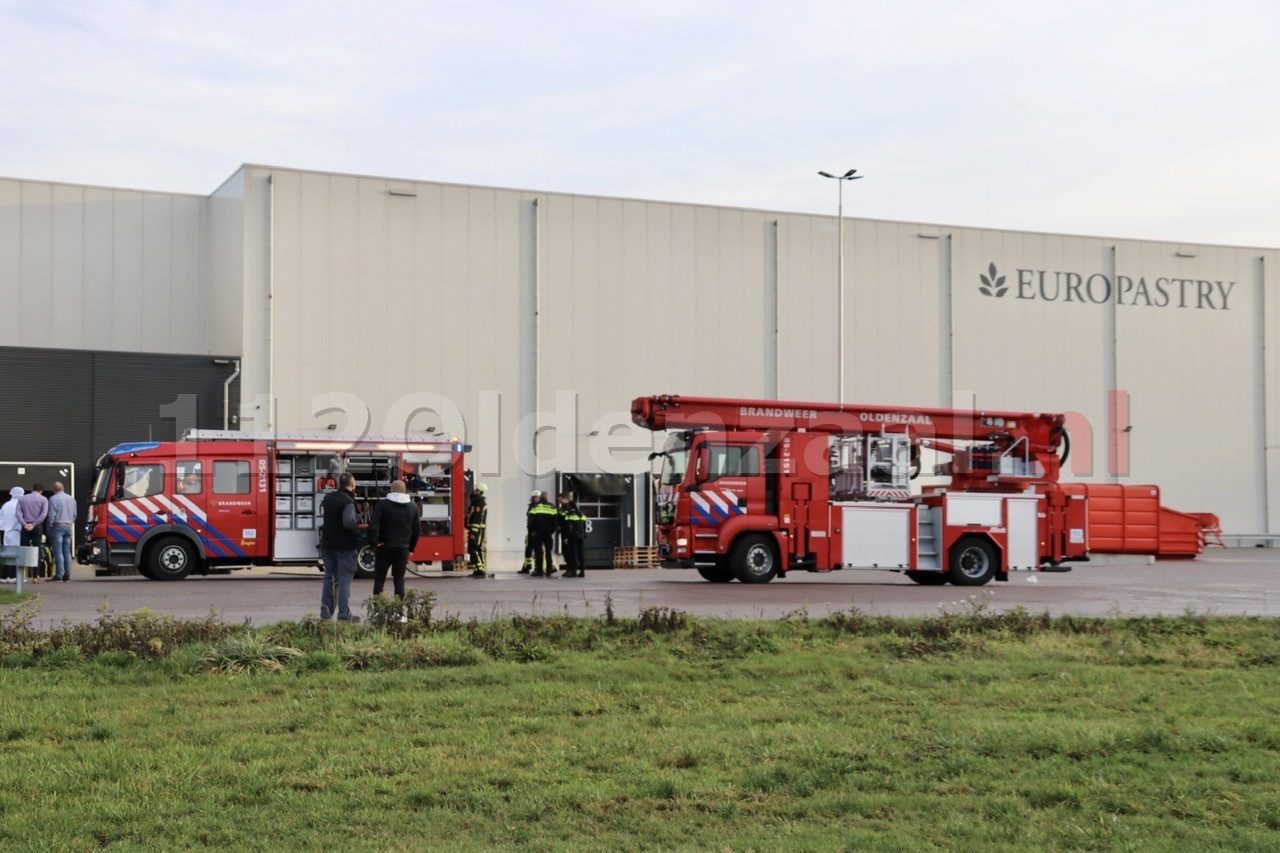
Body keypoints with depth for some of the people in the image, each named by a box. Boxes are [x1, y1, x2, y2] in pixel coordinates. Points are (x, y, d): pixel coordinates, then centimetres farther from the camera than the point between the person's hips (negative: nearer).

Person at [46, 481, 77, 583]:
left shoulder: (53, 499, -8)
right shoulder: (71, 499, 13)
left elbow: (52, 515, -11)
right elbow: (75, 514, 15)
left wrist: (50, 525, -1)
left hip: (58, 526, -6)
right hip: (69, 526, 6)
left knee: (58, 552, -7)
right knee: (67, 551, 9)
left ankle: (59, 574, -11)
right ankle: (67, 574, 6)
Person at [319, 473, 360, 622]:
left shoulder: (328, 498, 6)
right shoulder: (348, 501, -18)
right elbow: (348, 522, -31)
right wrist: (358, 520, -11)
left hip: (328, 544, 7)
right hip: (345, 546, -7)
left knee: (329, 578, 14)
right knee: (344, 579, -3)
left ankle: (325, 612, 15)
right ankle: (344, 614, -4)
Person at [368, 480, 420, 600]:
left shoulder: (383, 504, -6)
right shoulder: (413, 507, 6)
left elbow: (373, 524, -16)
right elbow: (417, 529, 10)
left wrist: (374, 542, -7)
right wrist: (411, 548, 17)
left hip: (385, 547, -2)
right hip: (403, 549, 2)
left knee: (379, 578, 5)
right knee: (399, 579, 8)